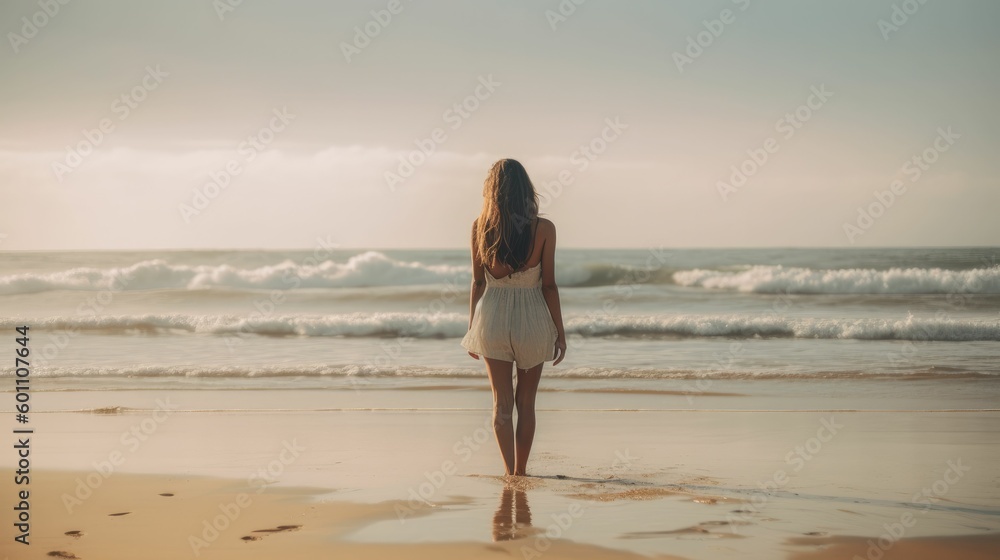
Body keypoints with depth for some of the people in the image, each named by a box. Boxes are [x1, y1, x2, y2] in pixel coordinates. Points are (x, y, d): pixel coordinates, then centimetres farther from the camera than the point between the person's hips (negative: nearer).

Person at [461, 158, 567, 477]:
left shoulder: (480, 228, -5)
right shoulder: (543, 229, -10)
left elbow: (477, 283, 1)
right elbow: (549, 285, -7)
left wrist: (472, 328, 11)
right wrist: (560, 332, 1)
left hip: (492, 319, 1)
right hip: (532, 319, -1)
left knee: (502, 402, 8)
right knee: (526, 402, 14)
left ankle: (510, 471, 1)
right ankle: (520, 471, 18)